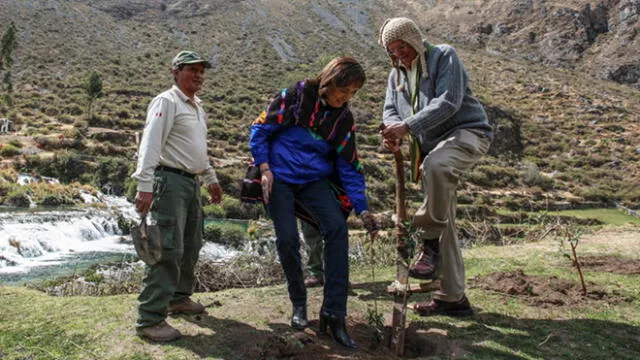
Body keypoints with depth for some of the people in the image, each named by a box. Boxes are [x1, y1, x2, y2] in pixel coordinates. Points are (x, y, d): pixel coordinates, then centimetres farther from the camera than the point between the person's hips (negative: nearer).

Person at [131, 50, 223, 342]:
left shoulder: (197, 107, 19)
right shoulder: (167, 101, -10)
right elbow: (150, 144, -20)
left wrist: (211, 179, 30)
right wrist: (145, 186, -29)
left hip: (192, 183, 10)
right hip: (170, 181, -10)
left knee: (191, 246, 17)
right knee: (168, 249, -13)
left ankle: (179, 298, 33)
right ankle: (150, 319, -8)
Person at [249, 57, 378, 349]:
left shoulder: (343, 118, 2)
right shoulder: (295, 96, -8)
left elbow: (349, 167, 2)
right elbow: (260, 130, -2)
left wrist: (362, 209, -6)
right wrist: (265, 169, -13)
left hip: (315, 180, 3)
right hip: (279, 179, -2)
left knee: (337, 229, -20)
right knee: (287, 239, -12)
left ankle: (334, 314, -15)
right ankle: (298, 304, 15)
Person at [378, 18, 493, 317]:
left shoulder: (443, 56, -5)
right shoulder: (397, 74, 16)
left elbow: (447, 102, -19)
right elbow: (390, 109, 6)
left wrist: (407, 126, -30)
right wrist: (393, 131, -19)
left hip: (466, 132, -7)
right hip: (431, 149, 7)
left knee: (436, 164, -41)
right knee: (444, 223, 4)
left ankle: (430, 245, -26)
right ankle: (452, 297, 12)